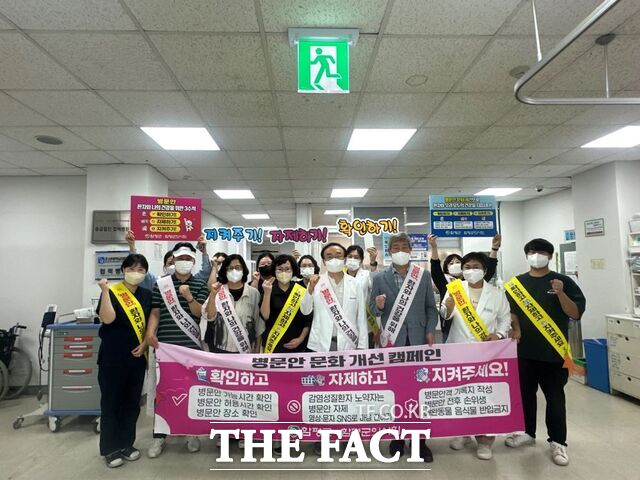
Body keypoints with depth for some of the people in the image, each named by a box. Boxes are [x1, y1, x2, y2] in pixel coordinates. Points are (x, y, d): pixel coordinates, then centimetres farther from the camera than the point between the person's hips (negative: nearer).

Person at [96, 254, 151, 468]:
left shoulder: (147, 295, 6)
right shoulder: (112, 292, -7)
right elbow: (107, 319, -22)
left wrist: (145, 343, -3)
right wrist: (105, 291, -27)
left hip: (137, 356, 5)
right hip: (112, 357, -4)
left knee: (132, 402, 12)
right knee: (111, 402, 5)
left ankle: (126, 443, 27)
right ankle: (109, 448, 20)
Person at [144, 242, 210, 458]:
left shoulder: (200, 285, 4)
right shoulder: (161, 283, 6)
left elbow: (200, 313, -5)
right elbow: (155, 312, 5)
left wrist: (189, 297, -21)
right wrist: (150, 332, -10)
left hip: (191, 346, 0)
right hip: (165, 346, 1)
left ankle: (192, 433, 25)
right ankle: (159, 436, 23)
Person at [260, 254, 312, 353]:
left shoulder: (302, 292, -1)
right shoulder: (268, 290, 0)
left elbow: (309, 319, 2)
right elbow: (265, 316, -12)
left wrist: (301, 338, -7)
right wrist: (267, 293, -21)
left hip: (296, 345, 0)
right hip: (272, 344, 0)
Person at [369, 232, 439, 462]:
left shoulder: (424, 275, 6)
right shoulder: (379, 277, 2)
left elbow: (431, 307, 8)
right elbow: (373, 310, 3)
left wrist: (430, 331, -4)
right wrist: (378, 305, -19)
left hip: (418, 340, 1)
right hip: (393, 341, -1)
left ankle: (420, 439, 20)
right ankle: (396, 437, 23)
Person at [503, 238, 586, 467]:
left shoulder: (563, 281, -2)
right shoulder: (517, 283, 5)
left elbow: (576, 313, -6)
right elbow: (510, 310, 10)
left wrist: (560, 293, -21)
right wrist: (515, 327, -7)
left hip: (554, 351, -2)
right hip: (525, 350, 3)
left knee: (555, 397, 6)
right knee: (525, 393, 14)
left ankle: (557, 442, 20)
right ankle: (527, 432, 31)